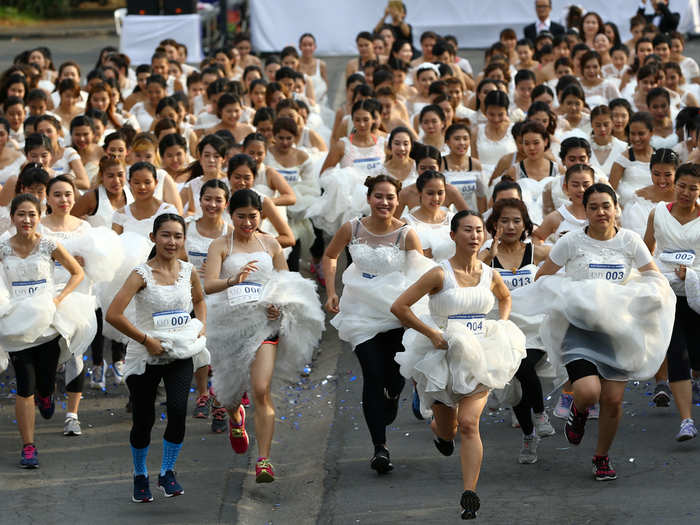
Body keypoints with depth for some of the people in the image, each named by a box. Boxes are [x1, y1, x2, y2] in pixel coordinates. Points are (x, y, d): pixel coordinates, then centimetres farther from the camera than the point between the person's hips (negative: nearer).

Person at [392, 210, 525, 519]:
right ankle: (438, 429, 53)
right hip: (442, 355, -1)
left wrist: (502, 326, 11)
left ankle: (470, 495, -19)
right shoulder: (440, 274, -11)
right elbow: (399, 307, -13)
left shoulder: (491, 276, 2)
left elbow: (505, 298, 27)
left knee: (468, 423, -17)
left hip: (478, 357, 1)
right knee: (446, 430, 13)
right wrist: (432, 334, -17)